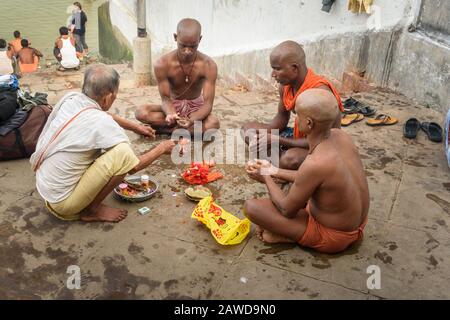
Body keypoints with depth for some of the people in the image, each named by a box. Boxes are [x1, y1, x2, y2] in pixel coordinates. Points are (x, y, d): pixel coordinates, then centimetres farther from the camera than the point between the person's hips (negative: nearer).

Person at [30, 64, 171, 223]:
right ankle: (92, 210, -1)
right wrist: (161, 148, 2)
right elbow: (134, 166, -14)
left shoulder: (70, 98, -4)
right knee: (123, 153, -19)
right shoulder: (101, 123, -24)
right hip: (63, 203, -8)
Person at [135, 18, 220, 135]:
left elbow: (208, 103, -24)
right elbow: (166, 98, -16)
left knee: (214, 123, -35)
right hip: (174, 106, 1)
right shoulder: (162, 64, -20)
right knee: (141, 112, -28)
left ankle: (165, 129, -19)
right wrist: (170, 114, -41)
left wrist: (191, 120, -45)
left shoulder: (208, 65, -21)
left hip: (195, 107, -1)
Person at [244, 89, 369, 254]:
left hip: (332, 236, -8)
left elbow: (287, 210, -17)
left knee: (251, 206, -13)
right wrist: (274, 171, 11)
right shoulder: (341, 136, -11)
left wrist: (267, 178, -2)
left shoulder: (314, 164, -34)